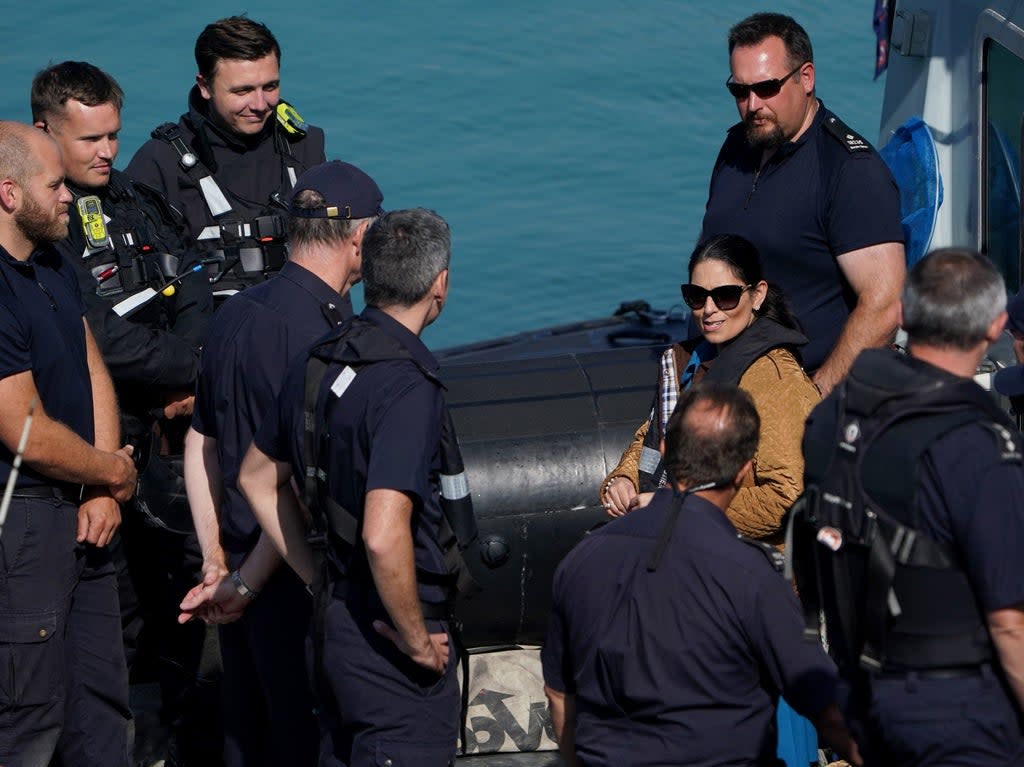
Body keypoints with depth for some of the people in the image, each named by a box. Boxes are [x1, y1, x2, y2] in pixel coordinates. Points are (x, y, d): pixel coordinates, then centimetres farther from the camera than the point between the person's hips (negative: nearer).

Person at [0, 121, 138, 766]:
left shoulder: (54, 268, 10)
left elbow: (94, 374, 13)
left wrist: (102, 491, -1)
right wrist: (115, 473, -4)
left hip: (80, 517, 10)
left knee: (103, 703, 16)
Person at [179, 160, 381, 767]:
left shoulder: (237, 313, 8)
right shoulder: (324, 331, -19)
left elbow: (200, 446, 15)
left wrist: (216, 564, 17)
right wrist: (246, 585, -15)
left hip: (241, 571, 8)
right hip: (294, 580, -8)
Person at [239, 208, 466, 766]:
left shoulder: (319, 360, 5)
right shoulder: (408, 386, -22)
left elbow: (257, 478, 18)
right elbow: (384, 537, -31)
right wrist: (417, 641, -17)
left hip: (335, 618, 9)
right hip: (388, 632, -9)